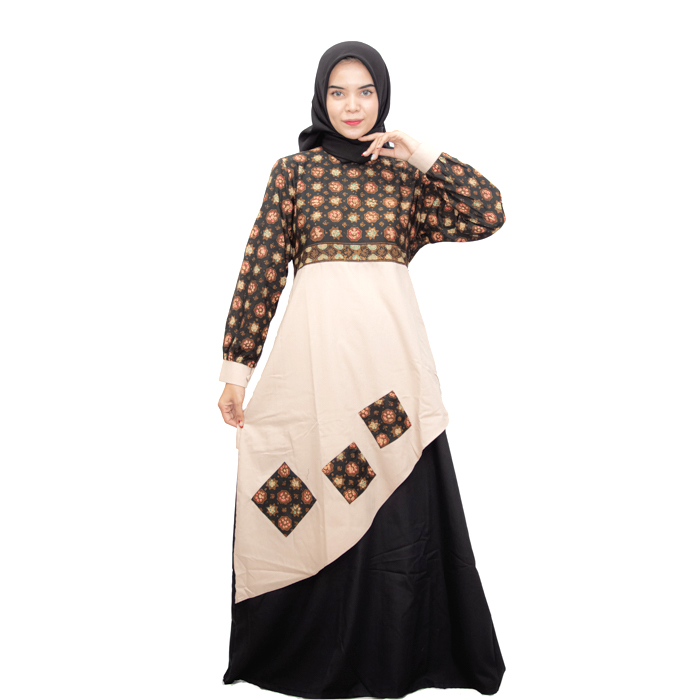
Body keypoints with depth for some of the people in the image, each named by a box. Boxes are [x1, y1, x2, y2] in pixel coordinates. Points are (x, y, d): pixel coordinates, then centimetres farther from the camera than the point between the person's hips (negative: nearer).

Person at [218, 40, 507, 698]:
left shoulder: (407, 172, 14)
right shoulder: (293, 170, 10)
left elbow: (489, 214, 3)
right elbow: (261, 269, 4)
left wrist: (423, 154, 0)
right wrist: (236, 366, 1)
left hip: (389, 347, 1)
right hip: (315, 342, -1)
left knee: (396, 511, 3)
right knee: (311, 502, 3)